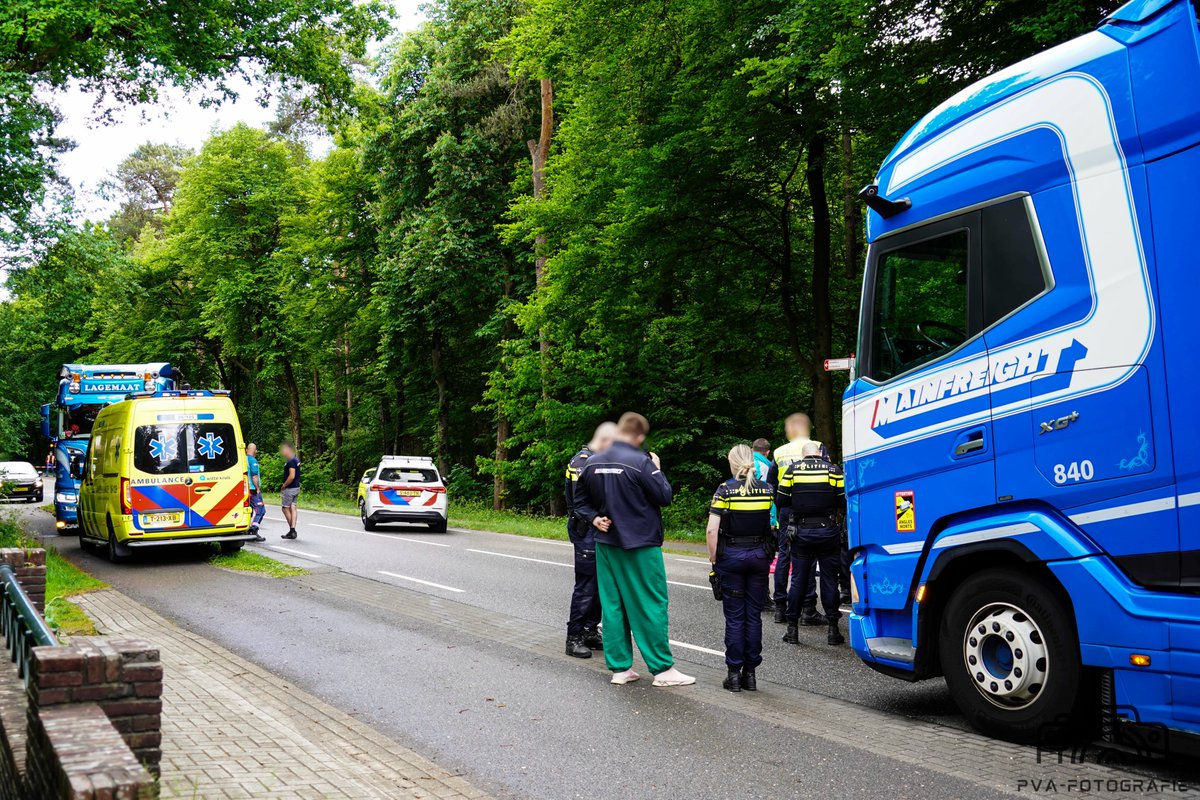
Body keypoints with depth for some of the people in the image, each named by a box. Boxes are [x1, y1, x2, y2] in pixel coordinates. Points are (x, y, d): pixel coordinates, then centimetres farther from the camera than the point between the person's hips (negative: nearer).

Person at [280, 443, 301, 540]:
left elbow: (291, 476, -25)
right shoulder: (296, 460, 12)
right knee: (292, 508, 7)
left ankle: (292, 531, 5)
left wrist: (283, 486, -14)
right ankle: (293, 530, 5)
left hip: (290, 488, -9)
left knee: (285, 508, 1)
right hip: (296, 488, 9)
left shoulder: (291, 461, -18)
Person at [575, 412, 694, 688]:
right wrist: (658, 471, 3)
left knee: (612, 605, 10)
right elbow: (665, 496, -11)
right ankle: (663, 669, 6)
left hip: (606, 544, 6)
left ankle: (620, 667, 13)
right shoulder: (641, 462, -17)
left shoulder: (592, 463, 4)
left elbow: (581, 501, 11)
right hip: (641, 544, -6)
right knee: (651, 605, 2)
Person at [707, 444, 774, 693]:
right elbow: (776, 525, 1)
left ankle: (734, 673, 7)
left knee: (734, 616, 4)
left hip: (731, 556, -3)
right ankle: (750, 672, 14)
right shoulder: (767, 489, 1)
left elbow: (712, 529, -12)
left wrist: (713, 559, -4)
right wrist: (771, 553, 9)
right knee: (754, 615, 9)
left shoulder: (725, 490, -9)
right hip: (760, 555, 3)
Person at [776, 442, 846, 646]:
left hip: (800, 532, 1)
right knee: (829, 580, 6)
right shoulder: (833, 471, -2)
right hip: (827, 532, 0)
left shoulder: (792, 470, -1)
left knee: (798, 579, 7)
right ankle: (833, 629, 10)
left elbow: (780, 500, -1)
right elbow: (843, 501, -2)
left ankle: (792, 629, 11)